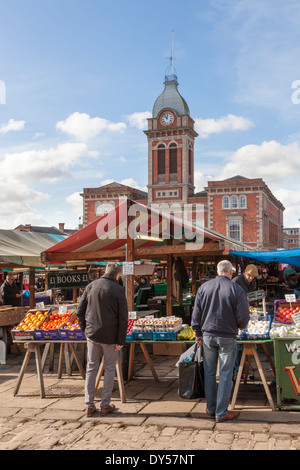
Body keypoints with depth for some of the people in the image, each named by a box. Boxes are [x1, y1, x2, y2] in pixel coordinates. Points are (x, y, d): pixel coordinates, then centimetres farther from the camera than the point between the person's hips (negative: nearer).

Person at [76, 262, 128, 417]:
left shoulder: (91, 286, 3)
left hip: (92, 334, 3)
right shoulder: (118, 289, -9)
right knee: (109, 369, 11)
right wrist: (121, 340, -6)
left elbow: (79, 312, 6)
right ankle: (105, 405, 14)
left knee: (91, 368, 12)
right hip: (110, 336, -3)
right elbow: (123, 317, -11)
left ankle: (89, 406, 14)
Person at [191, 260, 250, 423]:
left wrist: (198, 333, 15)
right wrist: (239, 326, 13)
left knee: (209, 373, 14)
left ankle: (211, 408, 24)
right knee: (225, 374, 5)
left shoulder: (204, 287, 1)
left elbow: (196, 313, 5)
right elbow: (243, 317, -8)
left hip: (208, 335, 3)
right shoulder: (237, 289, -10)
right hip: (227, 337, -3)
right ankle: (221, 413, 10)